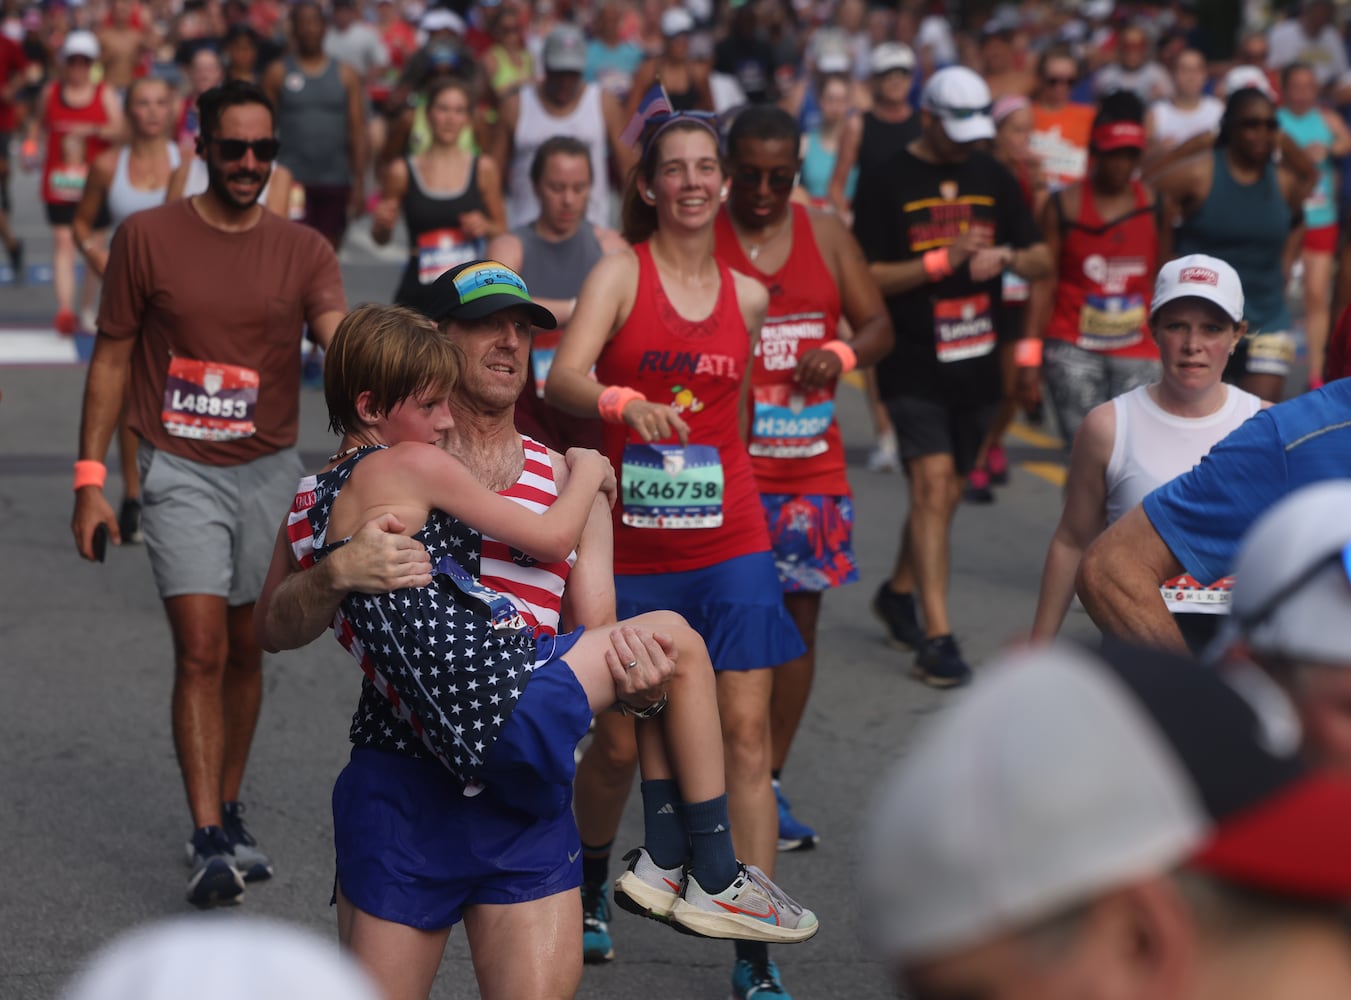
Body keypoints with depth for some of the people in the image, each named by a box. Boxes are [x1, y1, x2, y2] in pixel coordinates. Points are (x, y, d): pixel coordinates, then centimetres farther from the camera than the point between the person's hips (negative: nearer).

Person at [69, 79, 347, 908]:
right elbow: (112, 358, 3)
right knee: (201, 646, -13)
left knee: (245, 652, 11)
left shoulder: (303, 252, 2)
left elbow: (340, 340, -15)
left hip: (271, 473, 3)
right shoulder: (148, 237, -2)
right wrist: (90, 477, -2)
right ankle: (209, 843, -15)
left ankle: (230, 815, 26)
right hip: (181, 472, -3)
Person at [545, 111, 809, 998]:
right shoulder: (622, 272, -3)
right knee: (617, 739, 9)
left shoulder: (748, 296, 8)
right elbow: (564, 377, -19)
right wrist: (625, 403, -36)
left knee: (746, 735, -7)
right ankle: (588, 892, 38)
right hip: (632, 549, -2)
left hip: (730, 544, 2)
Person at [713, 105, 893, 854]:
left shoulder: (827, 237, 8)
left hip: (811, 462, 4)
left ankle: (768, 783, 16)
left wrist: (843, 352, -12)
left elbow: (878, 325, 11)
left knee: (800, 615, 6)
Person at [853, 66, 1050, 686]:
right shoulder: (886, 182, -4)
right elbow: (866, 279, -8)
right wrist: (941, 261, -18)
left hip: (976, 362, 5)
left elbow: (1040, 261, 13)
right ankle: (936, 638, -15)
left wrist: (1006, 256, -9)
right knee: (932, 488, -14)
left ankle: (898, 592, 36)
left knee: (946, 493, 14)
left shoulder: (992, 178, 10)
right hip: (913, 363, -5)